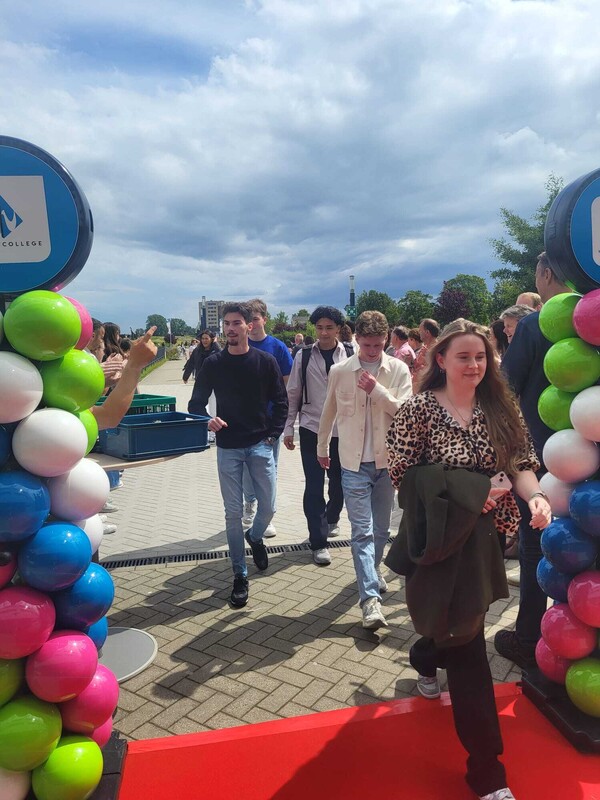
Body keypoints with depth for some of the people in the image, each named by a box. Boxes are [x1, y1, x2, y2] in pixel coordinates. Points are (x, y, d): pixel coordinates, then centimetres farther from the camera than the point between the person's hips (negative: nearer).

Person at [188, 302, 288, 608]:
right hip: (227, 448, 0)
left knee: (268, 507, 5)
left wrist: (273, 435, -4)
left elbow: (280, 402, 4)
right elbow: (196, 403, 5)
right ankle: (239, 575, 18)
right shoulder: (213, 363, 0)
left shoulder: (265, 361, -1)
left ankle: (255, 537, 41)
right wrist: (206, 420, -15)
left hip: (260, 445, 0)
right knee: (233, 512, 4)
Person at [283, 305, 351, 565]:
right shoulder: (303, 356, -1)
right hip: (311, 429, 0)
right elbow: (293, 394, 3)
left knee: (339, 482, 14)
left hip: (343, 429, 1)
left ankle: (331, 518, 44)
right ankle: (318, 542, 13)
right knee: (314, 486, 1)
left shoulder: (350, 355, -3)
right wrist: (288, 429, 2)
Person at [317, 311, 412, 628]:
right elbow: (329, 412, 10)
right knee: (362, 530, -6)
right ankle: (371, 597, -3)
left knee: (380, 528, 17)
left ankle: (372, 570, 42)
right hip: (354, 462, -1)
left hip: (387, 459, 2)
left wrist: (377, 390, -21)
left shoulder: (399, 370, -4)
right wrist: (322, 447, 20)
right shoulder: (339, 371, -3)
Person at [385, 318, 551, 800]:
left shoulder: (501, 408, 1)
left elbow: (522, 462, -2)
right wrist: (466, 492, -17)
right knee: (467, 646, -1)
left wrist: (536, 495, -23)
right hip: (440, 537, -5)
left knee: (461, 617, 22)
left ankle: (425, 658, 59)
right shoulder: (419, 409, -10)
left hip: (485, 534, 5)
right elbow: (404, 477, -9)